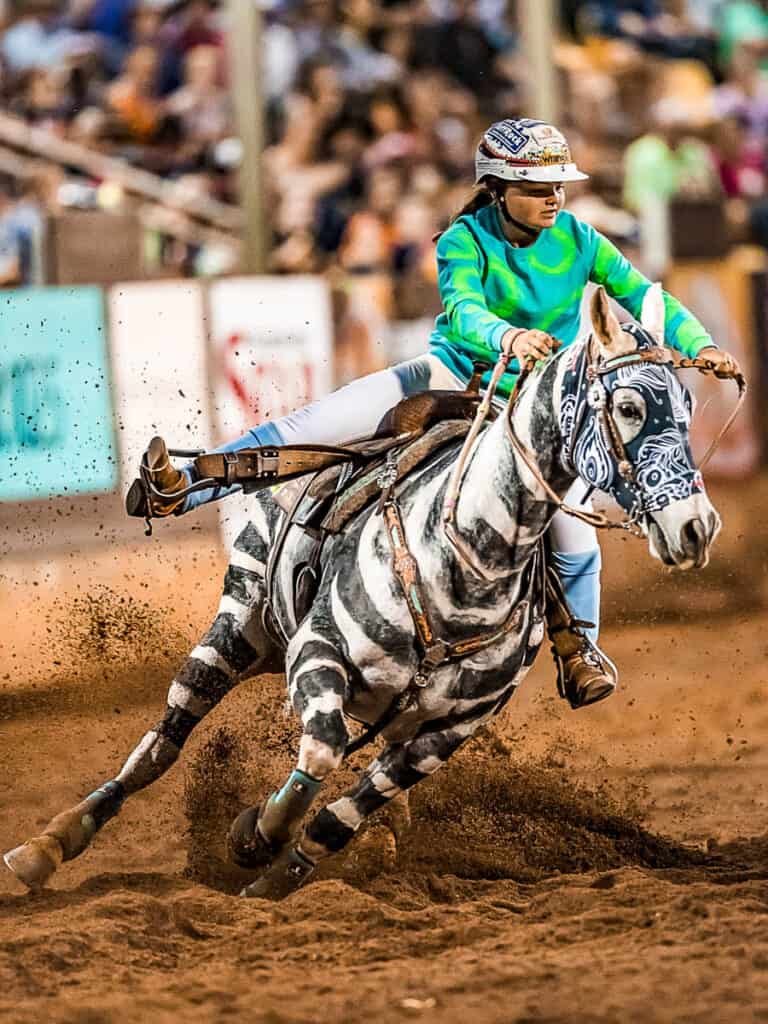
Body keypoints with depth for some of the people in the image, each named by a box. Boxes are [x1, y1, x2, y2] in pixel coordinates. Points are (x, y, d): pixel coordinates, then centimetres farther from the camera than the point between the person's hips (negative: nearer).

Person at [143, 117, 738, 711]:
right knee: (319, 422, -17)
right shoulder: (466, 241, -17)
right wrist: (510, 337, -57)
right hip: (457, 374, -1)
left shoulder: (577, 239, -10)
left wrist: (700, 346, -26)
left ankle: (578, 646, 13)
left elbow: (645, 298, -9)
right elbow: (463, 311, -35)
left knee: (573, 531, -16)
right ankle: (184, 488, -16)